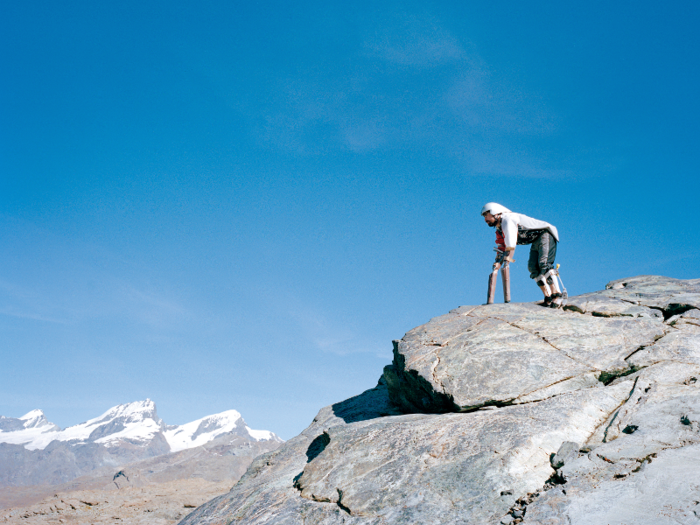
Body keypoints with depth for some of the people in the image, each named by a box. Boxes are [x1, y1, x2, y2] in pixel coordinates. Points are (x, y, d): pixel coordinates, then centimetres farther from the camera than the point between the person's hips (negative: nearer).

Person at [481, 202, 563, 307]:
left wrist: (508, 256, -32)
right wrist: (498, 262, 4)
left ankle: (557, 295, -23)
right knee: (532, 267, -5)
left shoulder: (508, 218, -18)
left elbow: (511, 241, -29)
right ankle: (548, 297, -8)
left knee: (543, 263, -23)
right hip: (535, 242, 9)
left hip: (545, 234, -9)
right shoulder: (499, 230, 12)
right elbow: (501, 248, 15)